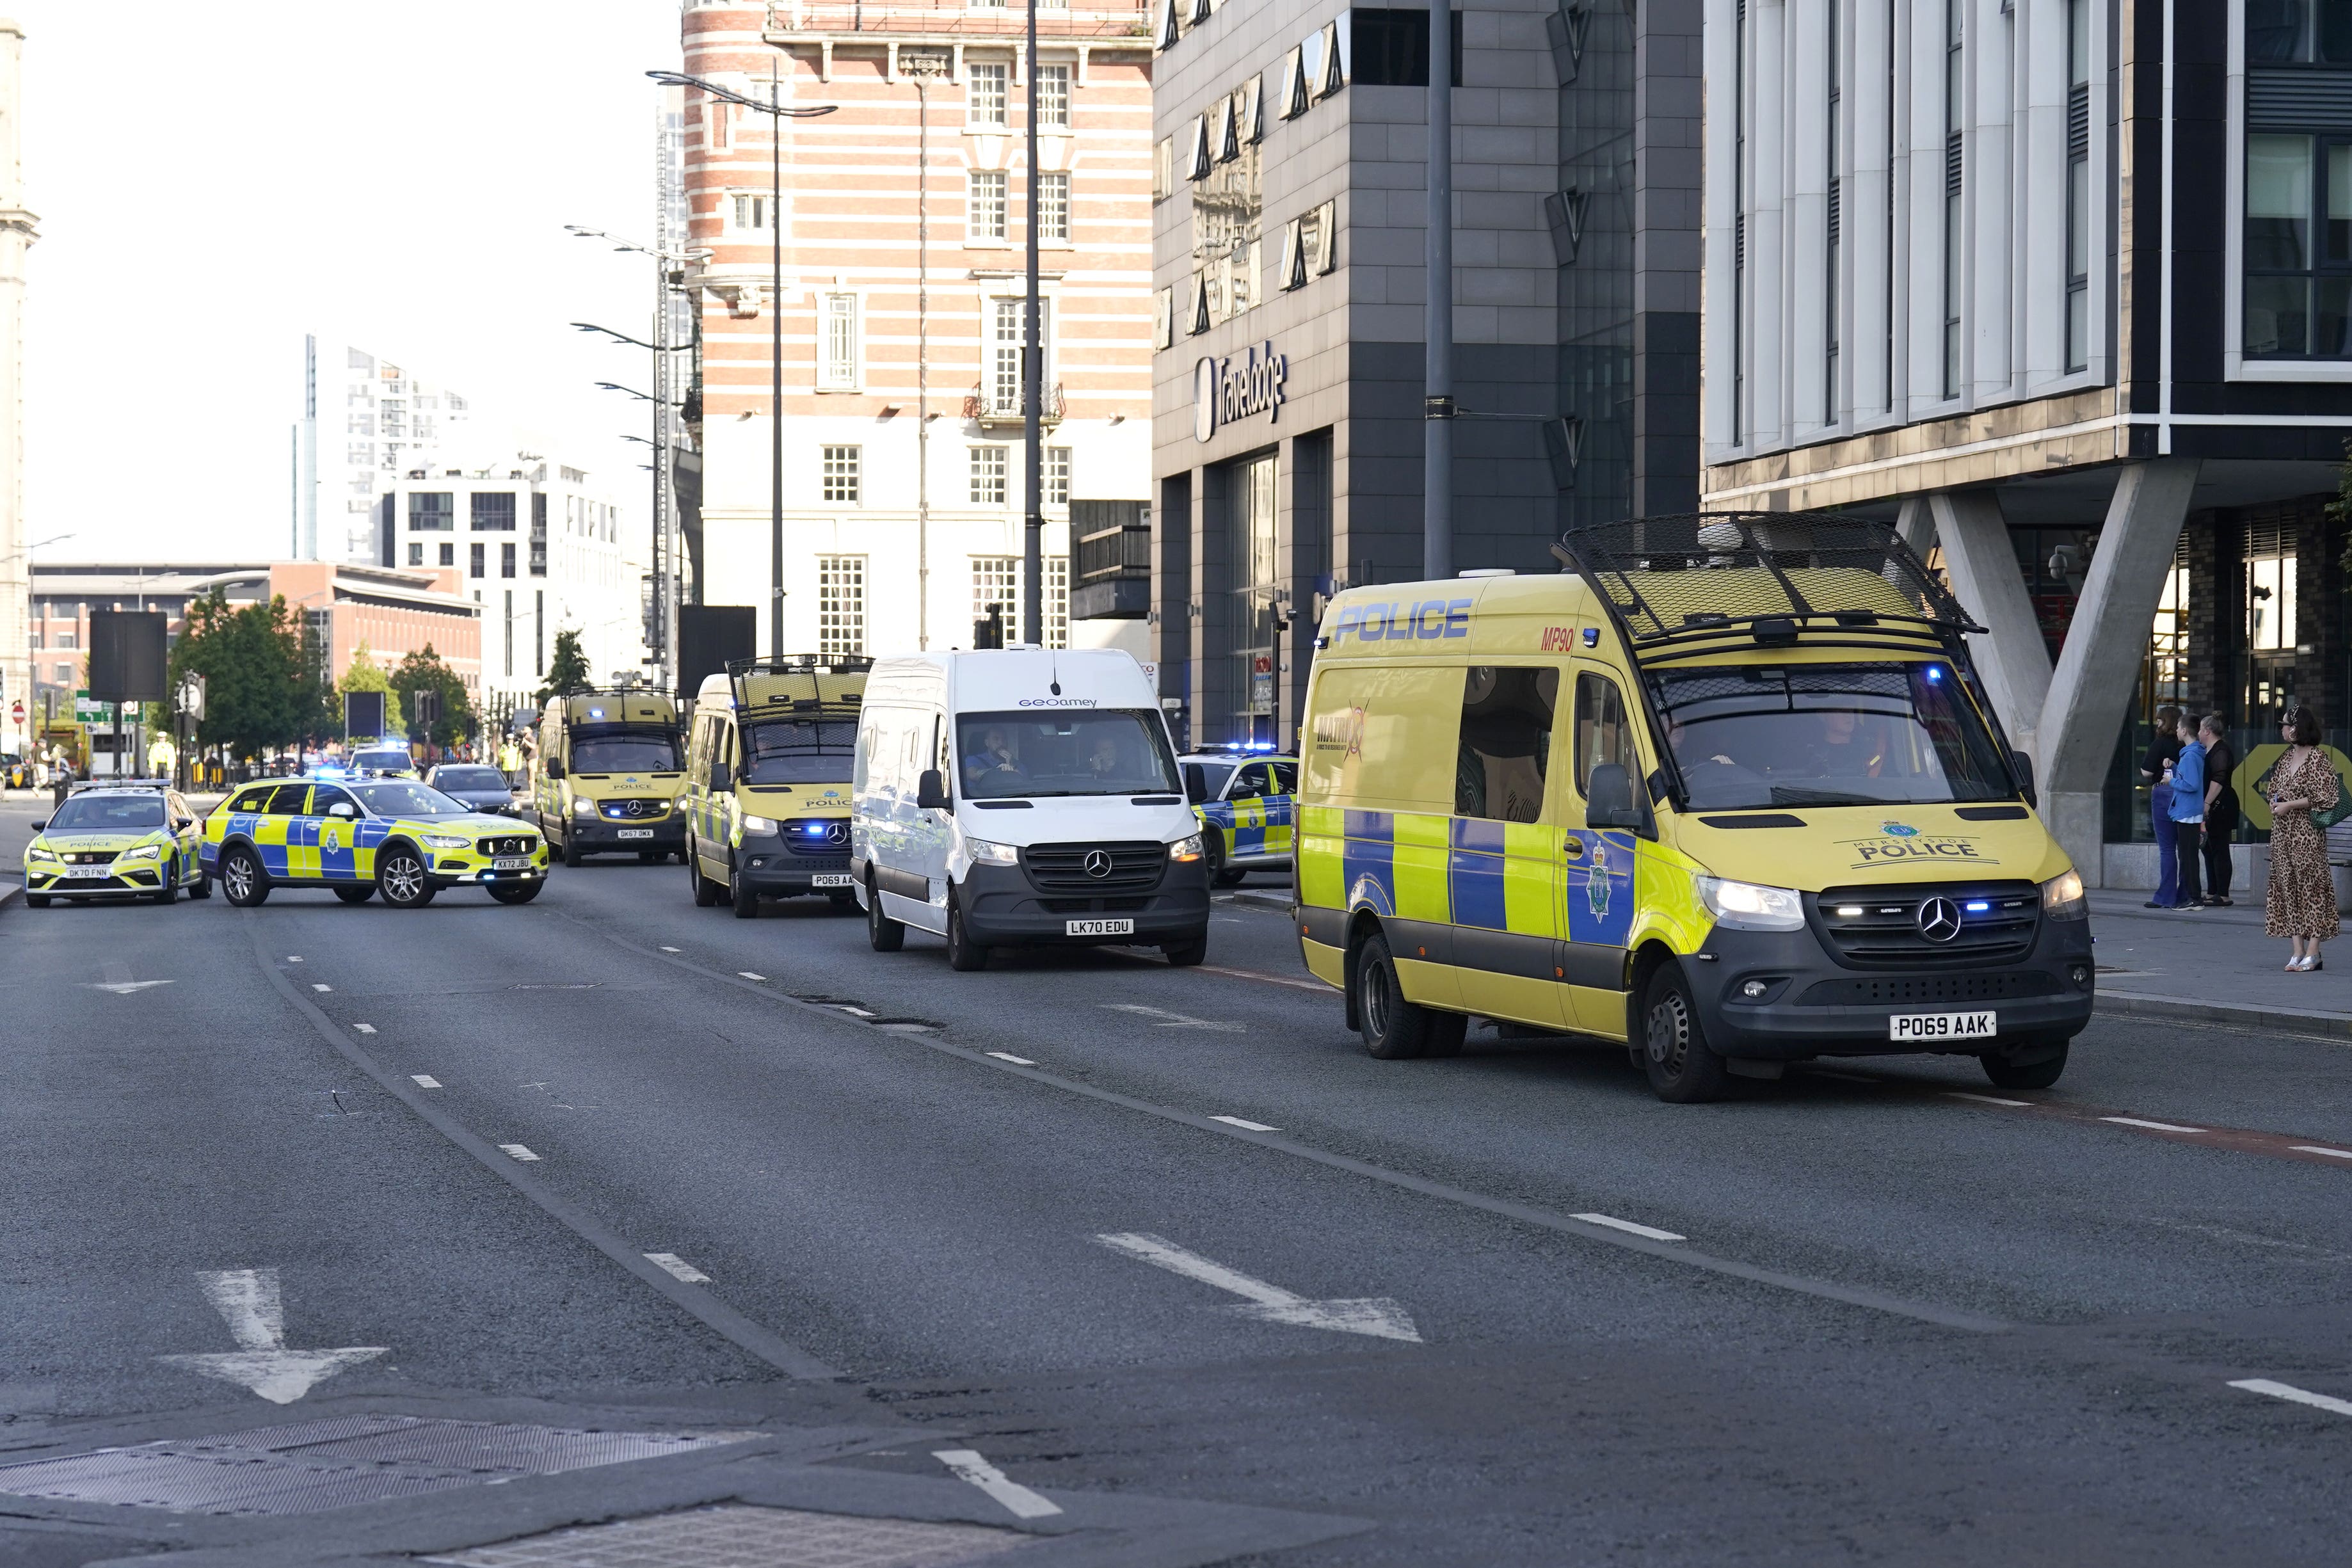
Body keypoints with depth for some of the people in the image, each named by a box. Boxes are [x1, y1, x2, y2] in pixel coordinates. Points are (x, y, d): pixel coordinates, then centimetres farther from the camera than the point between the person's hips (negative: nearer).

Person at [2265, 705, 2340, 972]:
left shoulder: (2317, 758, -10)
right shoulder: (2286, 757, 14)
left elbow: (2326, 797, -15)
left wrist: (2290, 805, -15)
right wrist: (2274, 803, 4)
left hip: (2307, 834, -8)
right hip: (2283, 834, 8)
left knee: (2311, 888, -5)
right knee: (2289, 889, 4)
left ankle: (2313, 953, -5)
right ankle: (2298, 952, 6)